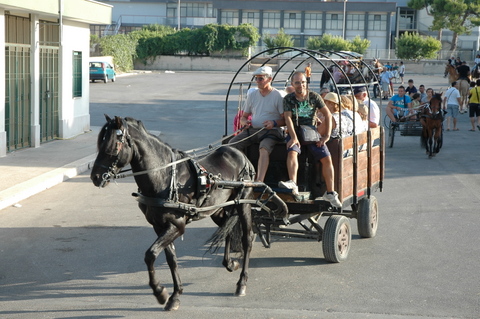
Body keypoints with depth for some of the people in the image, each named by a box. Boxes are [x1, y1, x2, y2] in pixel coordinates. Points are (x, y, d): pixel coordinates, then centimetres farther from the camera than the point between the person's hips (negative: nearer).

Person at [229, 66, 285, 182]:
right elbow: (243, 117, 22)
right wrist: (244, 122, -2)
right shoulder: (252, 95, 17)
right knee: (232, 144, -19)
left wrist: (274, 123, -22)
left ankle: (259, 181, -49)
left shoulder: (278, 96, 1)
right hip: (252, 129, 5)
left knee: (264, 149, -36)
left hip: (271, 131, -5)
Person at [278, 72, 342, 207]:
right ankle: (293, 183, -49)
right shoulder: (288, 99, 2)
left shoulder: (314, 97, 4)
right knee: (292, 152, -32)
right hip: (295, 132, -1)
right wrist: (294, 137, -23)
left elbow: (327, 115, 5)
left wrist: (327, 136, -3)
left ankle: (330, 192, -4)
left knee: (327, 158, -13)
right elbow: (288, 118, -9)